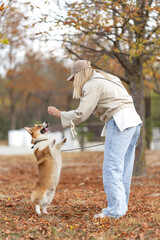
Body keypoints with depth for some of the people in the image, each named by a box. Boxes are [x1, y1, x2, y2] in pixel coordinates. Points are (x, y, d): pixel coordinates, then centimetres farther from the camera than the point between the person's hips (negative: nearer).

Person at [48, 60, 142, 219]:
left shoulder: (92, 85, -6)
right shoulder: (108, 79, 23)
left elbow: (80, 115, -9)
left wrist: (58, 113, 2)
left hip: (120, 123, -10)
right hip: (133, 120, 10)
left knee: (112, 168, -9)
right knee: (124, 166, 13)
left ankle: (115, 210, -13)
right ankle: (122, 204, 17)